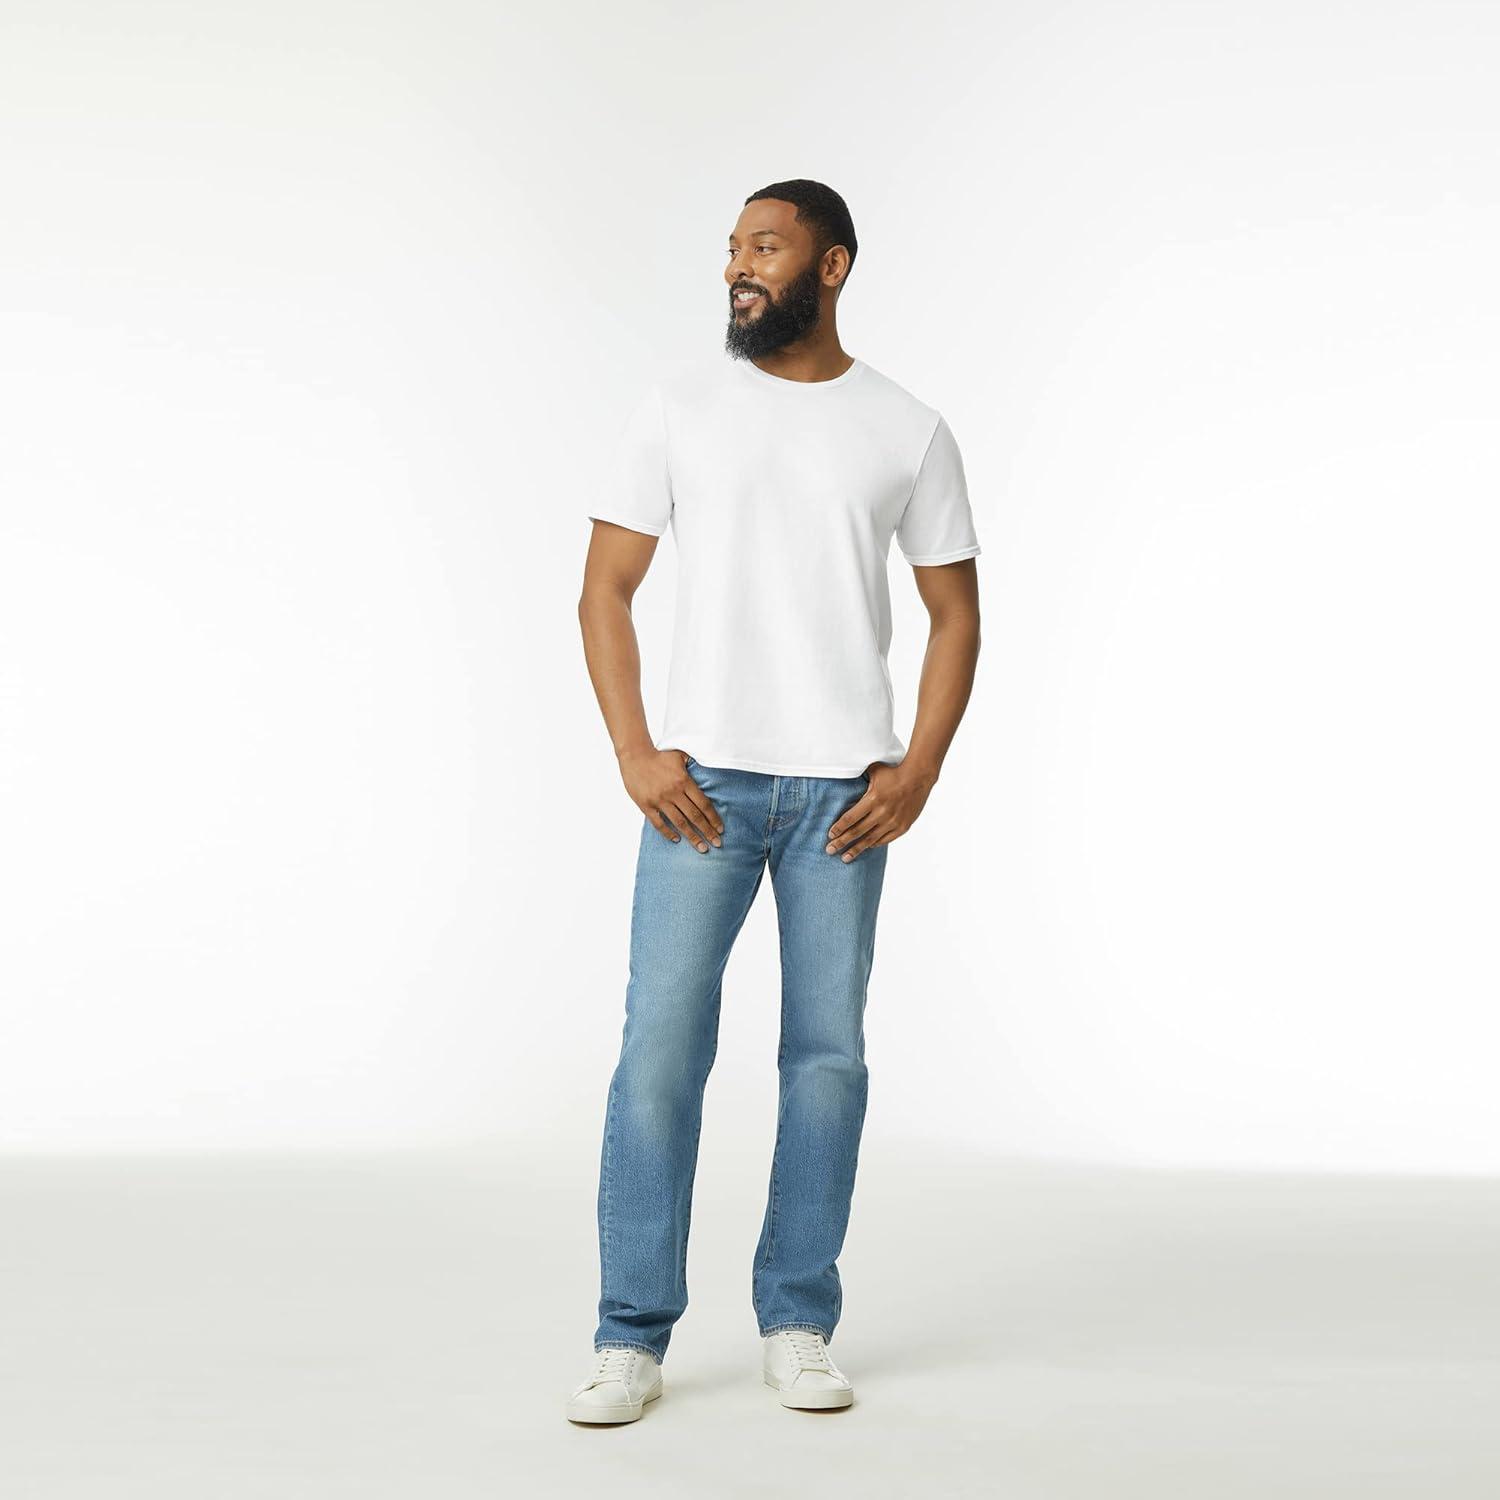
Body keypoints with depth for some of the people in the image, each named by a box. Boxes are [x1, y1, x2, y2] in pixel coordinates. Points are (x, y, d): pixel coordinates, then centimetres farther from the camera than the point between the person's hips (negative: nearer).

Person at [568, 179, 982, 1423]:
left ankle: (798, 1325, 17)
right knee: (662, 1043, -5)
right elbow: (605, 587, 4)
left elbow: (955, 612, 10)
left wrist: (919, 771, -3)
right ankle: (632, 1338, 3)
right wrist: (635, 752, -7)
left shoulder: (910, 431, 6)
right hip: (700, 781, -1)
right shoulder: (680, 407, 5)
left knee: (828, 1049, 4)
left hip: (842, 792, 1)